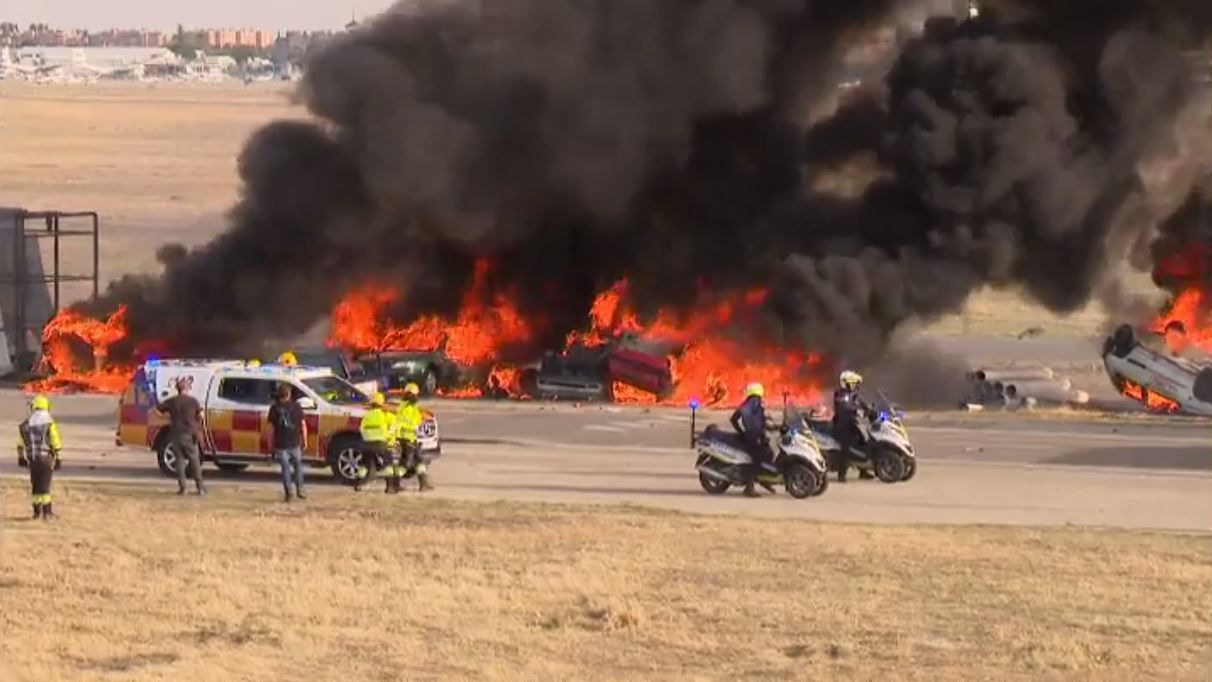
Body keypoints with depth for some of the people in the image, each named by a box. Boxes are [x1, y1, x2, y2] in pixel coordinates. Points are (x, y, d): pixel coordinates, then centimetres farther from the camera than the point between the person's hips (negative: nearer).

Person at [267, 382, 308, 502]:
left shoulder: (275, 408, -1)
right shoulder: (296, 406, -1)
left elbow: (271, 427, -2)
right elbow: (303, 424, 0)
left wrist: (270, 443, 6)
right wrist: (304, 440, 8)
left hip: (281, 443, 0)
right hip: (294, 442, 0)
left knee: (285, 467, 5)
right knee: (298, 465, 14)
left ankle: (287, 492, 0)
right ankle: (299, 489, 9)